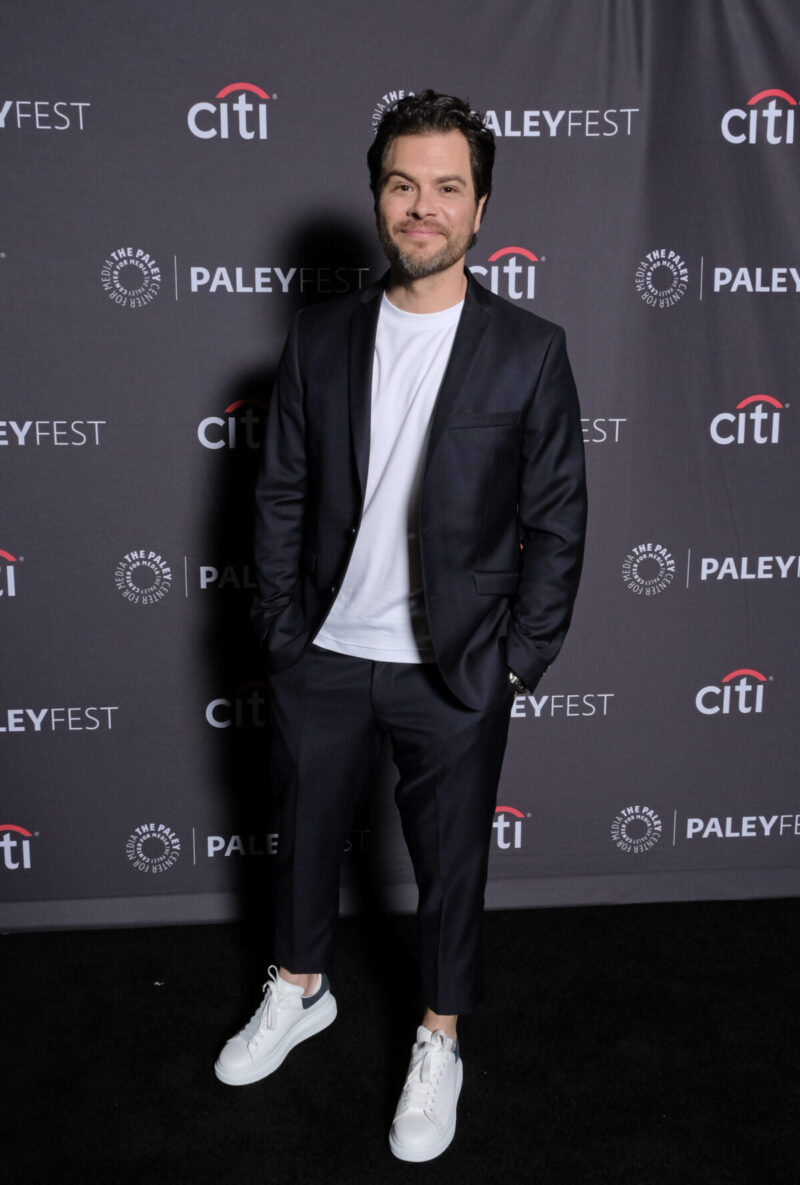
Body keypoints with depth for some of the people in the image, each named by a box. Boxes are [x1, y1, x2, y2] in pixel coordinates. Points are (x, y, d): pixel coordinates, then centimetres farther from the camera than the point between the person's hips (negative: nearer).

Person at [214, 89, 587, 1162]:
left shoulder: (528, 351, -7)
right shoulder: (321, 339, 0)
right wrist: (282, 629, 0)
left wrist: (517, 662, -7)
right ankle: (301, 992, 47)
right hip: (322, 658, 3)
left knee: (451, 861, 13)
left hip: (455, 673, -2)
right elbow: (282, 493, 5)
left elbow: (556, 522, -4)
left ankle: (439, 1043, 37)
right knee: (306, 831, 20)